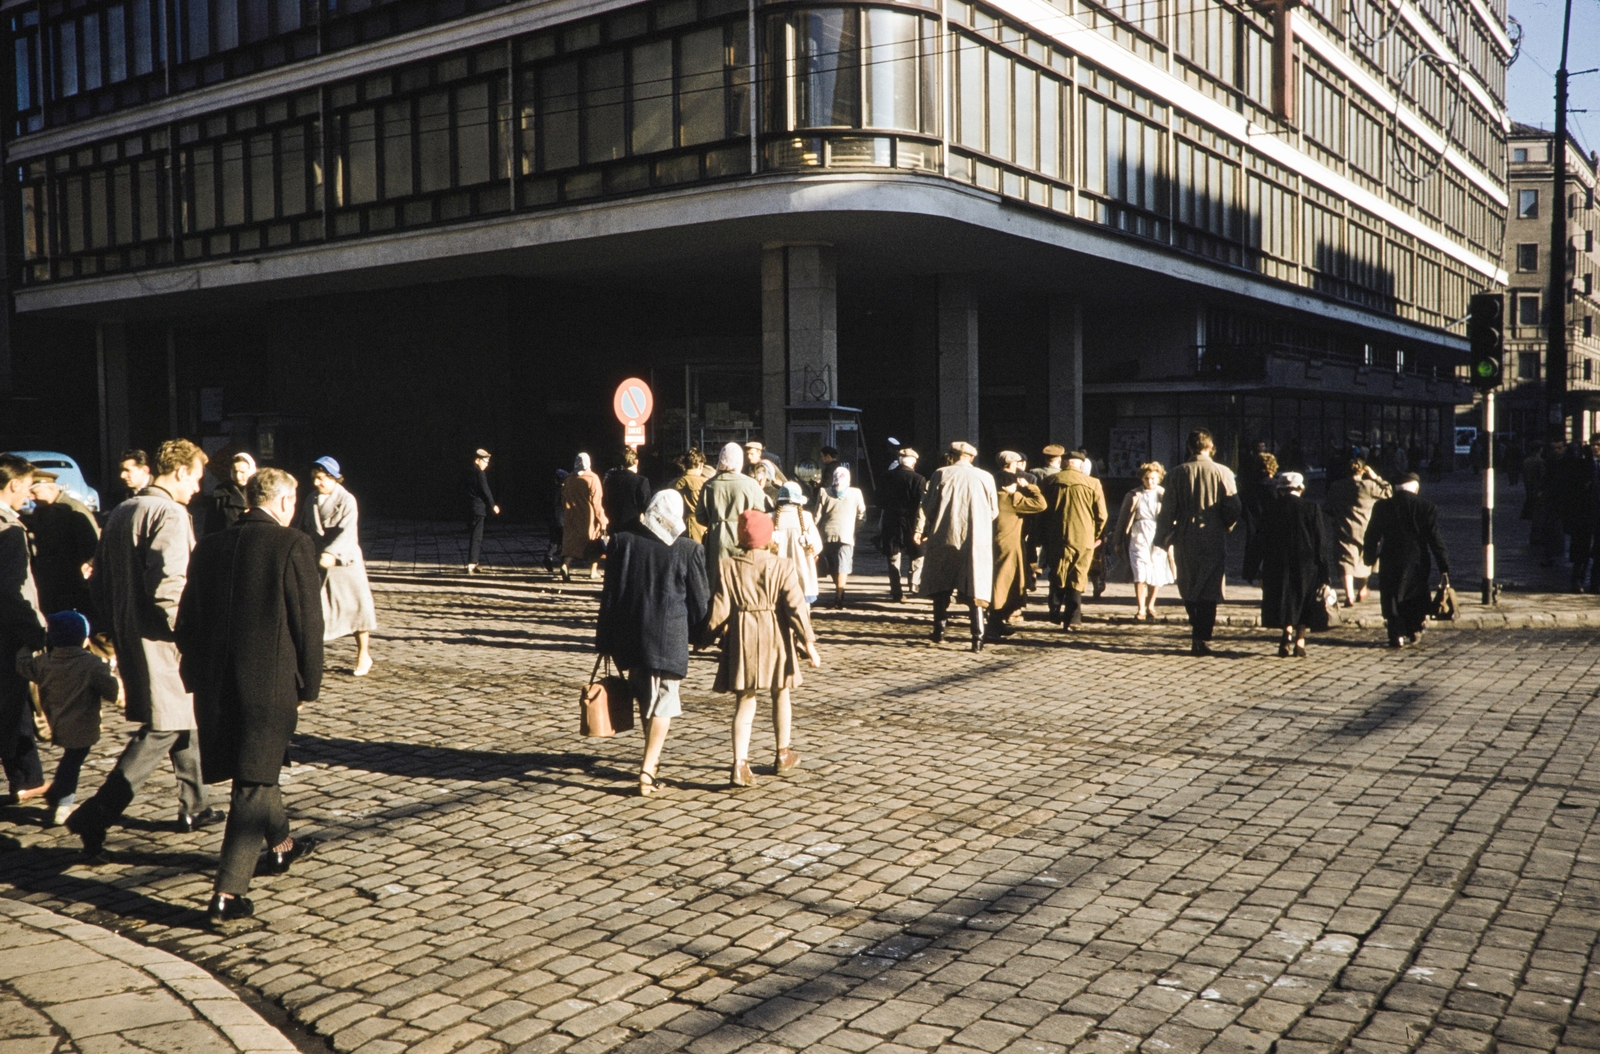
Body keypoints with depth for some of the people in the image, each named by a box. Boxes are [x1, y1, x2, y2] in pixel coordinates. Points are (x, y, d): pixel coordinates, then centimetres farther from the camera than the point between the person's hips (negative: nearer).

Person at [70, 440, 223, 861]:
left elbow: (99, 581, 17)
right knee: (161, 730, -4)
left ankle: (194, 805, 30)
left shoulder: (121, 512, 12)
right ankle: (95, 818, -6)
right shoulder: (169, 514, -16)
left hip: (129, 636, 10)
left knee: (184, 716, 20)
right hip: (159, 643, -10)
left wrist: (117, 629, 22)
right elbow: (168, 589, -26)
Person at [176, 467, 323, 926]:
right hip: (270, 681, -6)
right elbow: (308, 622, -10)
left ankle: (280, 844, 44)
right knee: (253, 784, 0)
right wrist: (309, 684, 1)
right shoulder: (293, 545, -10)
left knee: (257, 769, 24)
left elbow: (186, 621, 11)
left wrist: (197, 678, 20)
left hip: (215, 684, 6)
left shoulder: (210, 546, 7)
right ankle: (228, 892, -3)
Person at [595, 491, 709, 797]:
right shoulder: (687, 549, -8)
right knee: (662, 703, 4)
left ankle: (651, 757, 35)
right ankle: (648, 768, -6)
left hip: (628, 637, 3)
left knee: (644, 697, 20)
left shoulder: (622, 541, -2)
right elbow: (700, 601, -2)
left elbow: (609, 594, 1)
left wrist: (605, 640, 8)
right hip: (669, 639, -3)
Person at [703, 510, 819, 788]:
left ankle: (740, 765, -6)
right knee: (780, 695, 19)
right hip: (776, 638, 0)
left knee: (745, 702, 6)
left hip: (741, 637, 0)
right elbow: (796, 606, -9)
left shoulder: (725, 564, -6)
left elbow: (719, 607, -4)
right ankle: (783, 755, 32)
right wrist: (808, 643, -5)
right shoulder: (782, 567, -7)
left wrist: (712, 633, 11)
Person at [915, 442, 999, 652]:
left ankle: (939, 630, 18)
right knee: (974, 589, 2)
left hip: (944, 539, 0)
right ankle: (978, 636, -6)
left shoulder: (941, 474, 0)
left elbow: (927, 506, -2)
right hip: (976, 542, 0)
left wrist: (920, 530, 4)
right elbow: (994, 511, 8)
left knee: (941, 587, 14)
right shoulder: (986, 477, 3)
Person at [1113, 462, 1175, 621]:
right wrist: (1118, 541, 11)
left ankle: (1150, 606, 25)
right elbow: (1122, 518, 10)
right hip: (1139, 538, -1)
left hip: (1158, 538, 1)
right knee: (1140, 574, -12)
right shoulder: (1134, 495, 4)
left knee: (1157, 575, 4)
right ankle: (1141, 609, -4)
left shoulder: (1165, 495, 5)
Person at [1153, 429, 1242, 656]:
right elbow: (1233, 509, -5)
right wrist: (1225, 527, 15)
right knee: (1209, 590, 3)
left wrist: (1163, 539, 7)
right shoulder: (1222, 473, -6)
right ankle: (1202, 638, 0)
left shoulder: (1178, 473, -2)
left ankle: (1198, 629, 26)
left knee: (1188, 589, 17)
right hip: (1213, 539, -1)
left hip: (1185, 538, 1)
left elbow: (1168, 509, -1)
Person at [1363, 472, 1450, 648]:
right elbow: (1435, 538, -5)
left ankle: (1397, 635, 2)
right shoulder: (1426, 506, -6)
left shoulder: (1382, 507, -4)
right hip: (1417, 561, 1)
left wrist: (1370, 558, 15)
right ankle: (1414, 633, 19)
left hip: (1390, 561, -1)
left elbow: (1372, 536, 1)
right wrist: (1443, 567, -2)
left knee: (1392, 598, 6)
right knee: (1415, 596, 17)